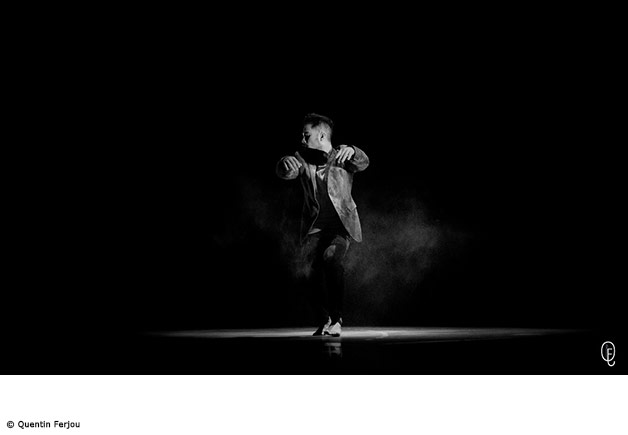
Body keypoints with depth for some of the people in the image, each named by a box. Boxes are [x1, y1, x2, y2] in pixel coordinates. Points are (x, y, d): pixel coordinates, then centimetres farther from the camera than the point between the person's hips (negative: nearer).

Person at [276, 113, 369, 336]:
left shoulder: (342, 156, -1)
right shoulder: (303, 158, 6)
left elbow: (363, 163, -20)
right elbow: (286, 172, -11)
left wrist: (352, 151, -43)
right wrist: (287, 164, -37)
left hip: (341, 225, -3)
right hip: (314, 227, 3)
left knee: (332, 257, -28)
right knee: (315, 273, -6)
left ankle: (336, 318, -18)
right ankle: (323, 323, 11)